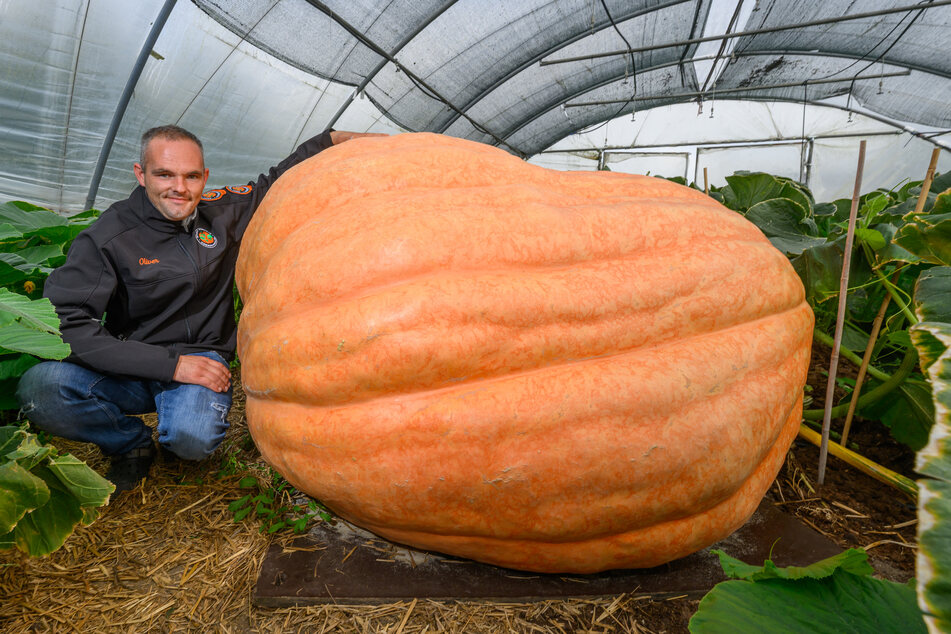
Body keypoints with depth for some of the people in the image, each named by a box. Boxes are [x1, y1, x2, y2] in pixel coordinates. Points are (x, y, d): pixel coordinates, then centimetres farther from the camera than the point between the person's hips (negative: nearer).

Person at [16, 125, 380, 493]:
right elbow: (64, 321, -18)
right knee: (39, 385, -29)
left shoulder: (222, 211, 0)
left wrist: (335, 138, 11)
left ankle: (173, 440, 10)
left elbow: (275, 182, 16)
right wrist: (170, 363, -23)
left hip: (202, 357, 0)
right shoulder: (107, 236, -11)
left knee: (193, 438, -31)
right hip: (133, 365, 0)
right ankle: (134, 445, 0)